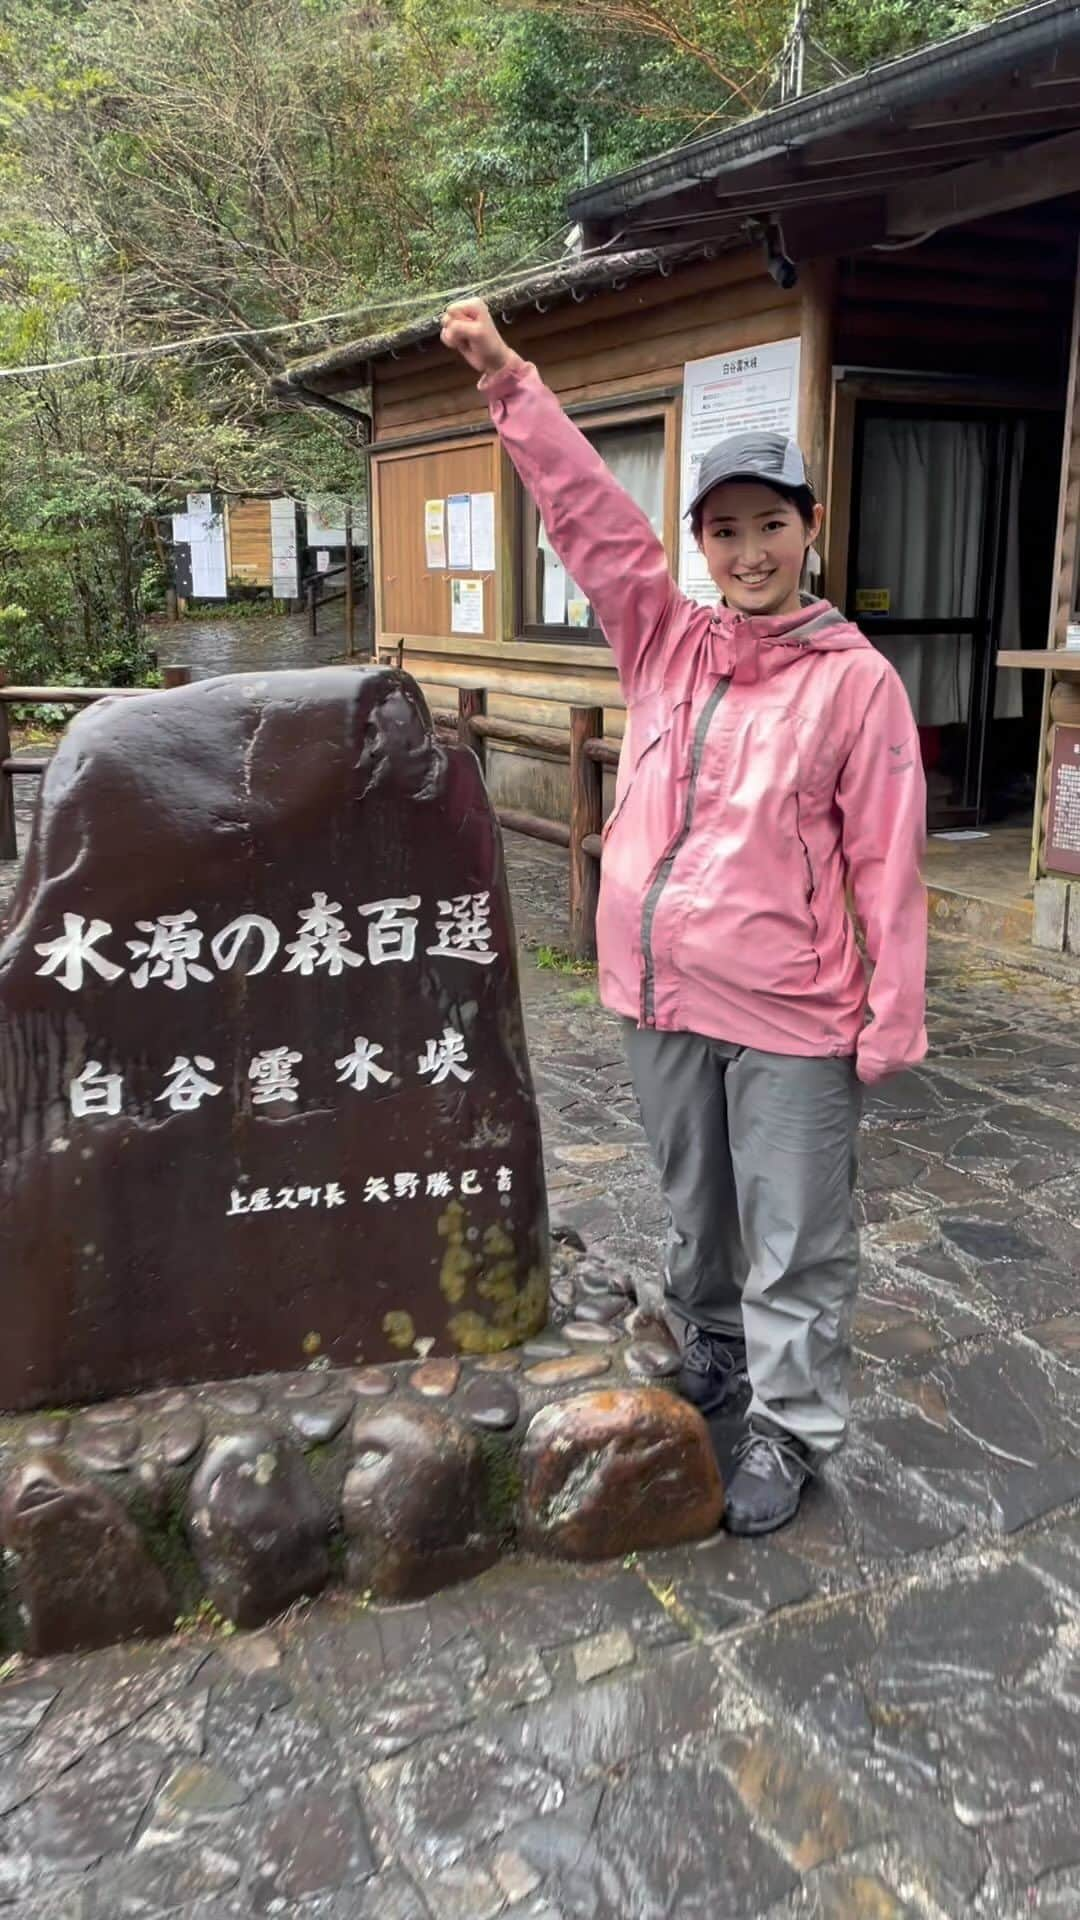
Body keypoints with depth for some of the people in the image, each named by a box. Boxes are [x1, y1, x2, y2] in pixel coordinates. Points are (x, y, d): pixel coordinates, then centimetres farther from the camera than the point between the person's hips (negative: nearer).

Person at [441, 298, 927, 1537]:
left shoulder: (855, 679, -9)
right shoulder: (663, 642, 4)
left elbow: (886, 860, -9)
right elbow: (588, 514, -2)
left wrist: (891, 1020, -10)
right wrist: (505, 379, -9)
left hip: (791, 1014, -4)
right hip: (659, 994, 5)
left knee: (794, 1236, 8)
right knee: (695, 1209, 23)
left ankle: (788, 1428, 26)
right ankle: (709, 1356, 45)